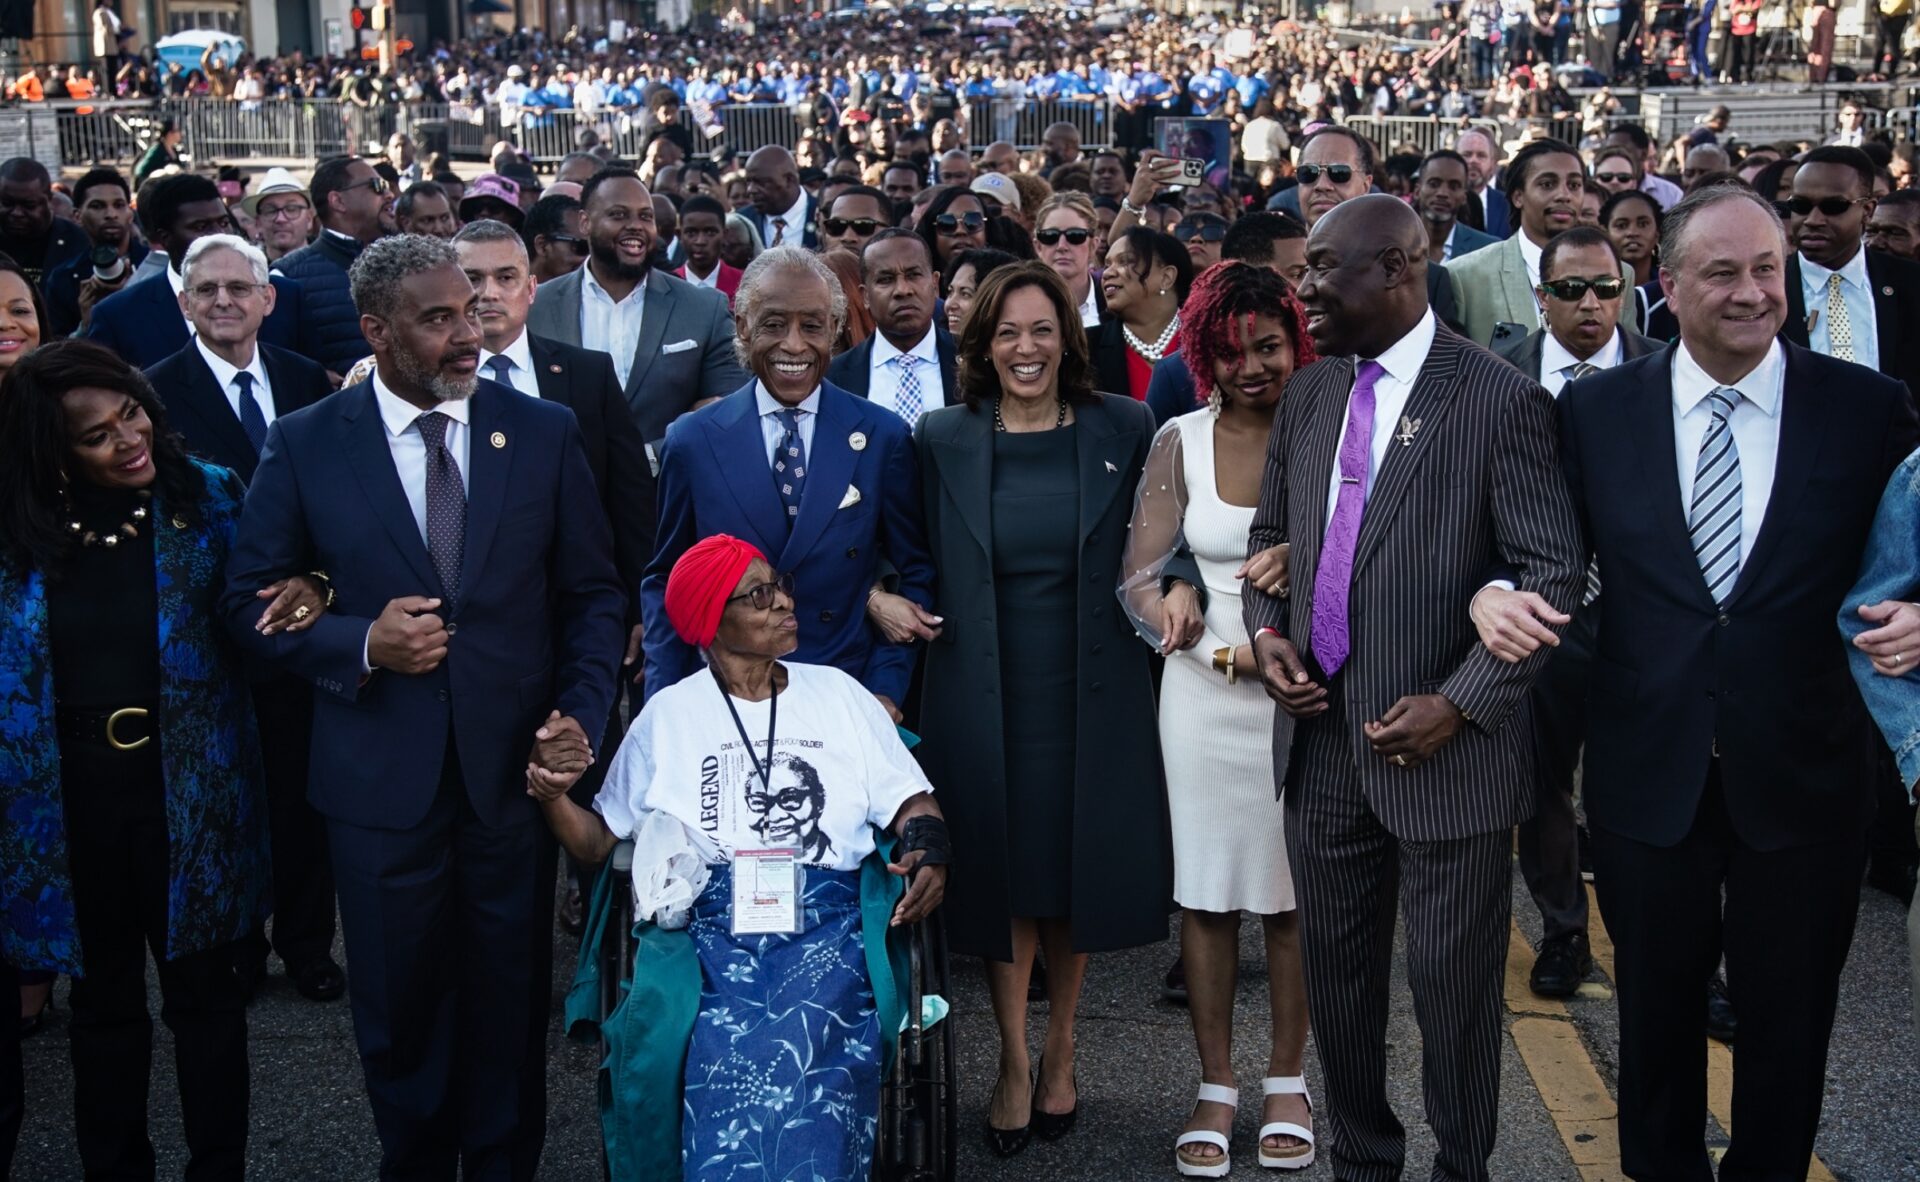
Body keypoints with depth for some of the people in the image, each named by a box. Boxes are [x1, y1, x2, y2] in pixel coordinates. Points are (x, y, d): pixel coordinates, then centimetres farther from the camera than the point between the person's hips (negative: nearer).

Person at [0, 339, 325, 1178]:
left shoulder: (207, 497, -6)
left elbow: (256, 610, 0)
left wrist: (305, 595, -23)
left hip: (187, 787, -1)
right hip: (69, 792, 1)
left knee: (203, 990, 12)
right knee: (103, 997, 17)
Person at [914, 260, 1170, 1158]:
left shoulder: (1123, 429, -2)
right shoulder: (941, 440, 0)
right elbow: (918, 562, 6)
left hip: (1090, 692, 0)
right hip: (984, 695, 0)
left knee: (1078, 870, 11)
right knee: (1002, 873, 7)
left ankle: (1060, 1049, 30)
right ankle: (1013, 1058, 23)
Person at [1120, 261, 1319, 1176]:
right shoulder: (1181, 442, 2)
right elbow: (1138, 583, -1)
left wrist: (1307, 558, -23)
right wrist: (1223, 648, -19)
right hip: (1205, 691, 1)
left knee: (1293, 894, 7)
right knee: (1206, 892, 5)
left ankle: (1285, 1082, 22)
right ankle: (1216, 1089, 18)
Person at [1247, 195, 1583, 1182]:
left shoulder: (1499, 398, -10)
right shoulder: (1308, 394, 8)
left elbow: (1553, 574, -11)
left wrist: (1459, 704, -17)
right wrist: (1267, 631, 1)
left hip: (1445, 752, -5)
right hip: (1324, 740, 6)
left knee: (1454, 987, 8)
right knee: (1335, 973, 16)